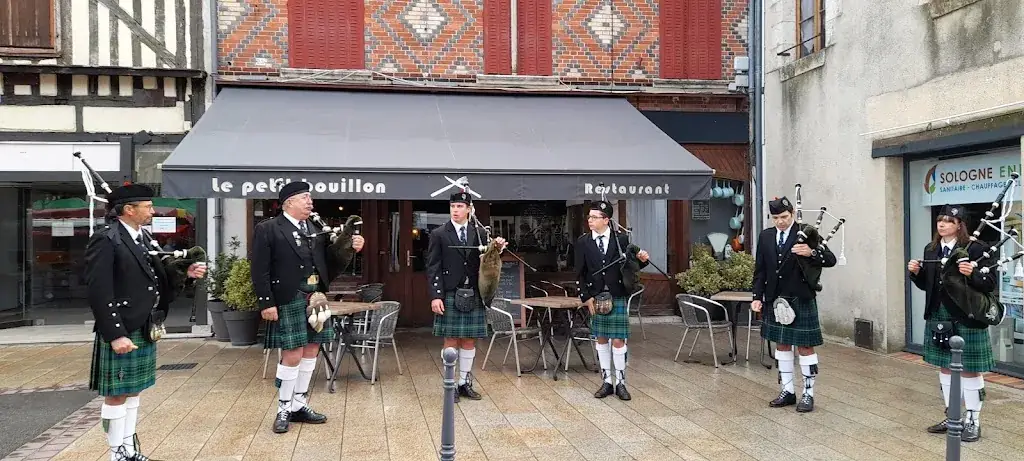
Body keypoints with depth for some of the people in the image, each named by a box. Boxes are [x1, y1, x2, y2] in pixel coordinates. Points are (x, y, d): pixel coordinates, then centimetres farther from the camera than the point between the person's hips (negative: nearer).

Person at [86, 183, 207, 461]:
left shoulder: (143, 238, 11)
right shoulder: (105, 241, -16)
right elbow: (99, 293, -21)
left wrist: (186, 273, -3)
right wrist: (116, 335, -23)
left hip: (144, 330, 9)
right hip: (121, 332, -8)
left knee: (133, 391, 17)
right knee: (117, 394, 3)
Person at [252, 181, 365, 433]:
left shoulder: (316, 229, 12)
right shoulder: (267, 230, -6)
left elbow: (328, 262, 11)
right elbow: (260, 271, -10)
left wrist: (351, 248, -4)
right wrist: (267, 303, -15)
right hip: (289, 300, -6)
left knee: (311, 351, 10)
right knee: (293, 354, -5)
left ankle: (299, 406, 23)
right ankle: (283, 409, 11)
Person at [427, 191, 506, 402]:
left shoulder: (479, 233, 7)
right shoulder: (439, 234, 0)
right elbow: (433, 268, -3)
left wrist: (497, 249, -14)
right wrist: (435, 296, -11)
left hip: (474, 295, 3)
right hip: (450, 296, -3)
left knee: (469, 341, 9)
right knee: (451, 341, 2)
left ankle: (465, 383, 20)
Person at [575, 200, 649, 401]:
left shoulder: (620, 239, -1)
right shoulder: (583, 242, 1)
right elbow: (580, 273, 1)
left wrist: (641, 260, -17)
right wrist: (587, 298, -6)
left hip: (618, 297, -2)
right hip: (596, 298, 2)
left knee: (618, 341, -1)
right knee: (601, 340, 10)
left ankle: (620, 382, 12)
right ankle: (607, 381, 21)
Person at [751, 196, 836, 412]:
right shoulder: (766, 236, 6)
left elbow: (830, 259, -13)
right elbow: (760, 270, 9)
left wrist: (811, 253, -32)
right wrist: (757, 296, 3)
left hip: (801, 300, -5)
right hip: (775, 300, 5)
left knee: (805, 346, 2)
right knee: (782, 344, 13)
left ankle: (808, 394, 13)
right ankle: (787, 391, 24)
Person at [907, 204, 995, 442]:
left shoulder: (975, 249, -11)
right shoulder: (931, 249, 8)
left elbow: (990, 284, -12)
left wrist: (972, 274, -30)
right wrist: (916, 272, -5)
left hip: (966, 319, -6)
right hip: (938, 317, 6)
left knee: (969, 369, 3)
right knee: (945, 367, 14)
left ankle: (973, 421, 15)